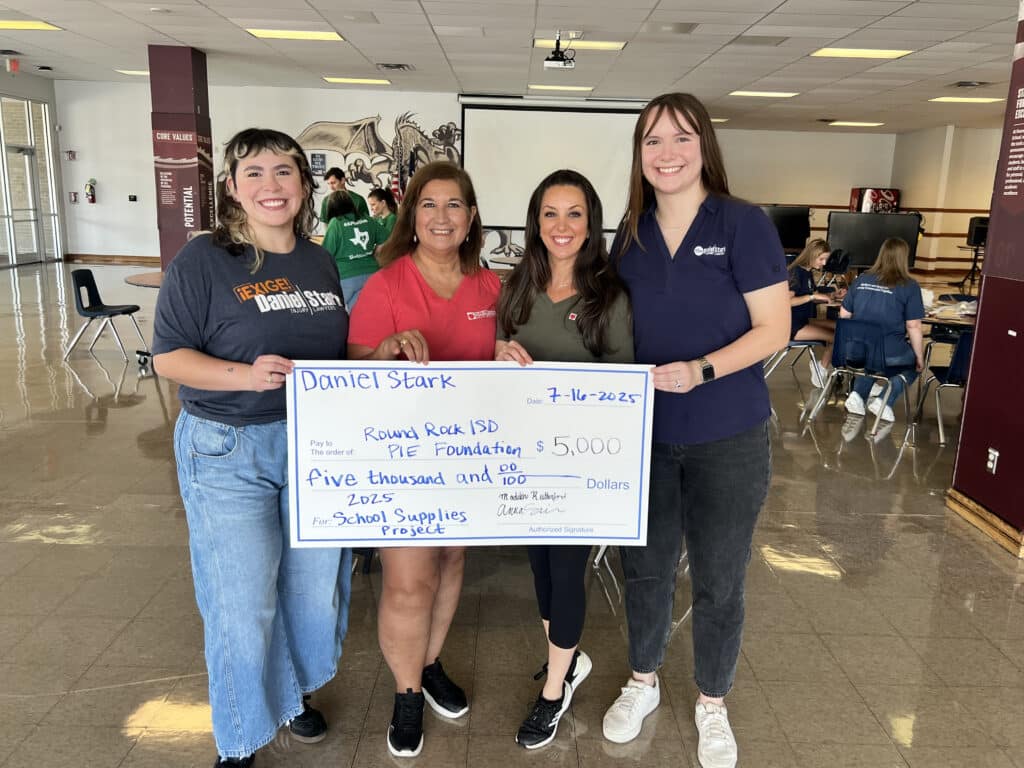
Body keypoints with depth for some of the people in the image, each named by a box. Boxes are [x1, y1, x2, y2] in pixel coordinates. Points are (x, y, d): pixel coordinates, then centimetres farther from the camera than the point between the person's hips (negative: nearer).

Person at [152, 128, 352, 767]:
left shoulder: (321, 262, 7)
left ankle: (294, 692, 44)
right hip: (229, 452, -5)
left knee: (315, 584, 16)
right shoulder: (203, 260, -8)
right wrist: (246, 374, -26)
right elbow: (169, 357, -10)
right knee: (242, 603, 2)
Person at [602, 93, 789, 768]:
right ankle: (643, 681, 41)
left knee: (719, 579, 12)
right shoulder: (631, 233, 5)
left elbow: (774, 329, -11)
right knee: (645, 567, 16)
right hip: (645, 434, 4)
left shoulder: (744, 224, -9)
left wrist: (701, 370, -24)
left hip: (728, 440, -3)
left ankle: (712, 704, 35)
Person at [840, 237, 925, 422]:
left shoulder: (861, 280, 5)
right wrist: (920, 358, 3)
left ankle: (858, 395, 7)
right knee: (913, 365, 26)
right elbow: (913, 327, -9)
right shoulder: (909, 286, -8)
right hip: (891, 354, -4)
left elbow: (844, 315, 11)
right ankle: (885, 399, 0)